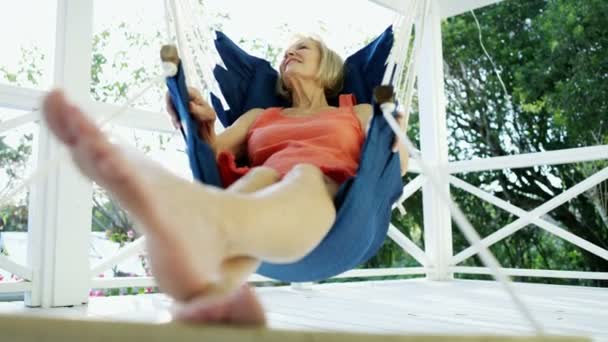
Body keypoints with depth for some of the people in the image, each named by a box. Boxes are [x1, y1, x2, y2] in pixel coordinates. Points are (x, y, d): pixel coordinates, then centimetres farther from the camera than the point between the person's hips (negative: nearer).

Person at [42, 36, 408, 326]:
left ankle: (211, 224, -71)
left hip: (338, 207, -1)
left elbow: (396, 165, 18)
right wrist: (203, 122, 4)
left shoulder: (359, 112, 30)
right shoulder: (258, 116, 35)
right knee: (259, 178, -35)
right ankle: (215, 291, -69)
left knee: (303, 176, -36)